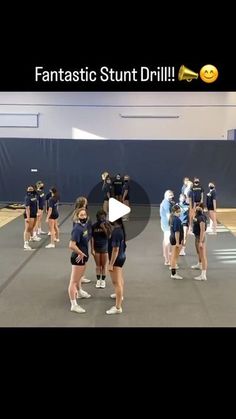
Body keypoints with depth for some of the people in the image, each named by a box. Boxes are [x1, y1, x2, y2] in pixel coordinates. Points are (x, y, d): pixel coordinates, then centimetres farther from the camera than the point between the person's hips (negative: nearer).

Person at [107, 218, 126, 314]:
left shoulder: (116, 232, -28)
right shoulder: (120, 229, 1)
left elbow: (115, 249, -27)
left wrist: (111, 264, -24)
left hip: (116, 259, -10)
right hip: (121, 256, 10)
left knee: (117, 282, -5)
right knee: (120, 278, 30)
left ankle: (118, 307, -1)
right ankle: (120, 294, 54)